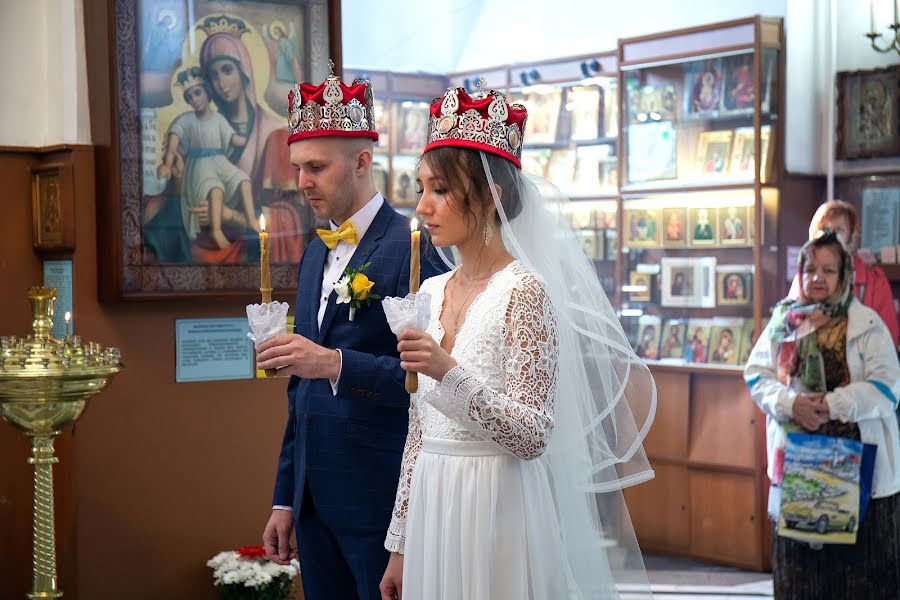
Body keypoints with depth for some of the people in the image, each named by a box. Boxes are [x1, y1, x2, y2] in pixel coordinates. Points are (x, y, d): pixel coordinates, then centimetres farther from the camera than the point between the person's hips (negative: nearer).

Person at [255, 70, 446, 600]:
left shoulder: (409, 247, -11)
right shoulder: (316, 254, 14)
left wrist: (337, 363, -29)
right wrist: (286, 499, 17)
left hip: (382, 499, -7)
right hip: (315, 500, 7)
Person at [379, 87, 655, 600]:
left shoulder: (525, 291, -12)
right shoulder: (430, 294, 8)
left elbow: (532, 436, -17)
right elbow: (419, 432, 11)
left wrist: (451, 373, -28)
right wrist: (400, 544, 12)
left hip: (499, 518, -6)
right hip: (433, 517, 6)